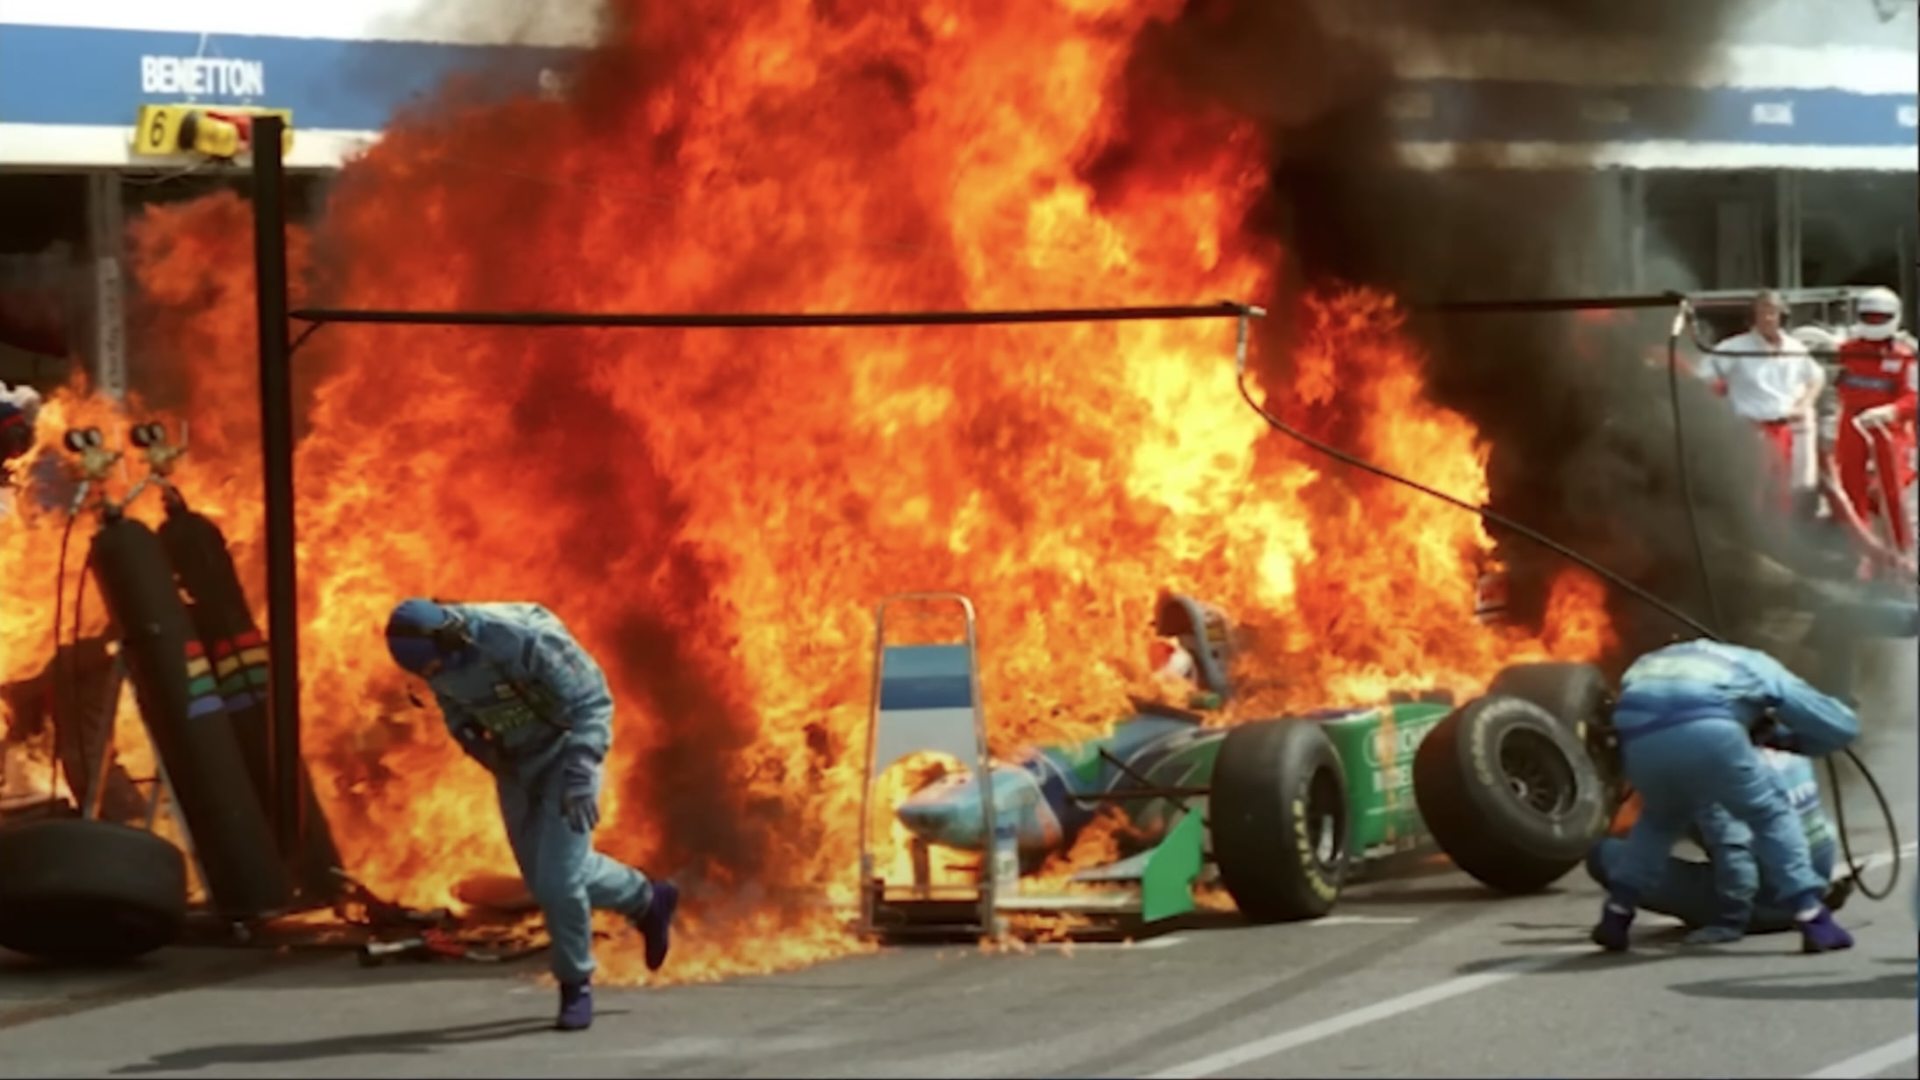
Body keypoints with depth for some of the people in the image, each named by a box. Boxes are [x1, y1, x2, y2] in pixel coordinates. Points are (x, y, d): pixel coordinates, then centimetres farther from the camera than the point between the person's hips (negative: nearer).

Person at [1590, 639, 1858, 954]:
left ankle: (1615, 916, 28)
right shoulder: (1758, 668, 34)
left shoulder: (1655, 663, 45)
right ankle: (1813, 922, 10)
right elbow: (1842, 725, 34)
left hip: (1640, 737, 4)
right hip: (1707, 731, -4)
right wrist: (1786, 740, 50)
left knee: (1661, 819, 34)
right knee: (1771, 815, 19)